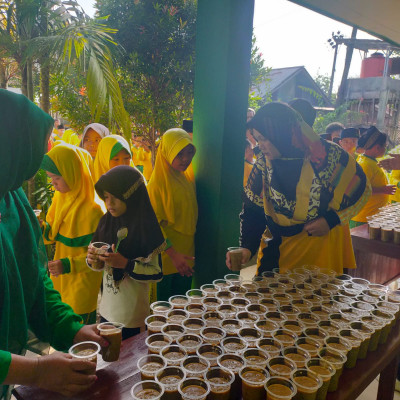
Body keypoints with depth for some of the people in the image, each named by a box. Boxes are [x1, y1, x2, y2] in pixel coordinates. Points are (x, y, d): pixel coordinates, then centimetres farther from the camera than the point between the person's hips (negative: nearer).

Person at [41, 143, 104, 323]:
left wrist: (68, 265, -26)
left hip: (82, 282, -7)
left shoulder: (93, 208, -23)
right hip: (60, 280, 7)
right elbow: (53, 234, 10)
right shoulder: (60, 197, 2)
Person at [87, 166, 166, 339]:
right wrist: (92, 259, -10)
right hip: (107, 310, 5)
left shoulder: (145, 227, -17)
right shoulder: (106, 222, 1)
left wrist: (126, 264, -26)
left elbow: (156, 273, -15)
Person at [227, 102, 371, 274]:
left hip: (324, 247, -2)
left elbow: (361, 189, -4)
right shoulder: (263, 164, -8)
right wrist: (247, 248, -18)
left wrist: (332, 220, -15)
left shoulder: (328, 155, -17)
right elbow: (252, 211, -4)